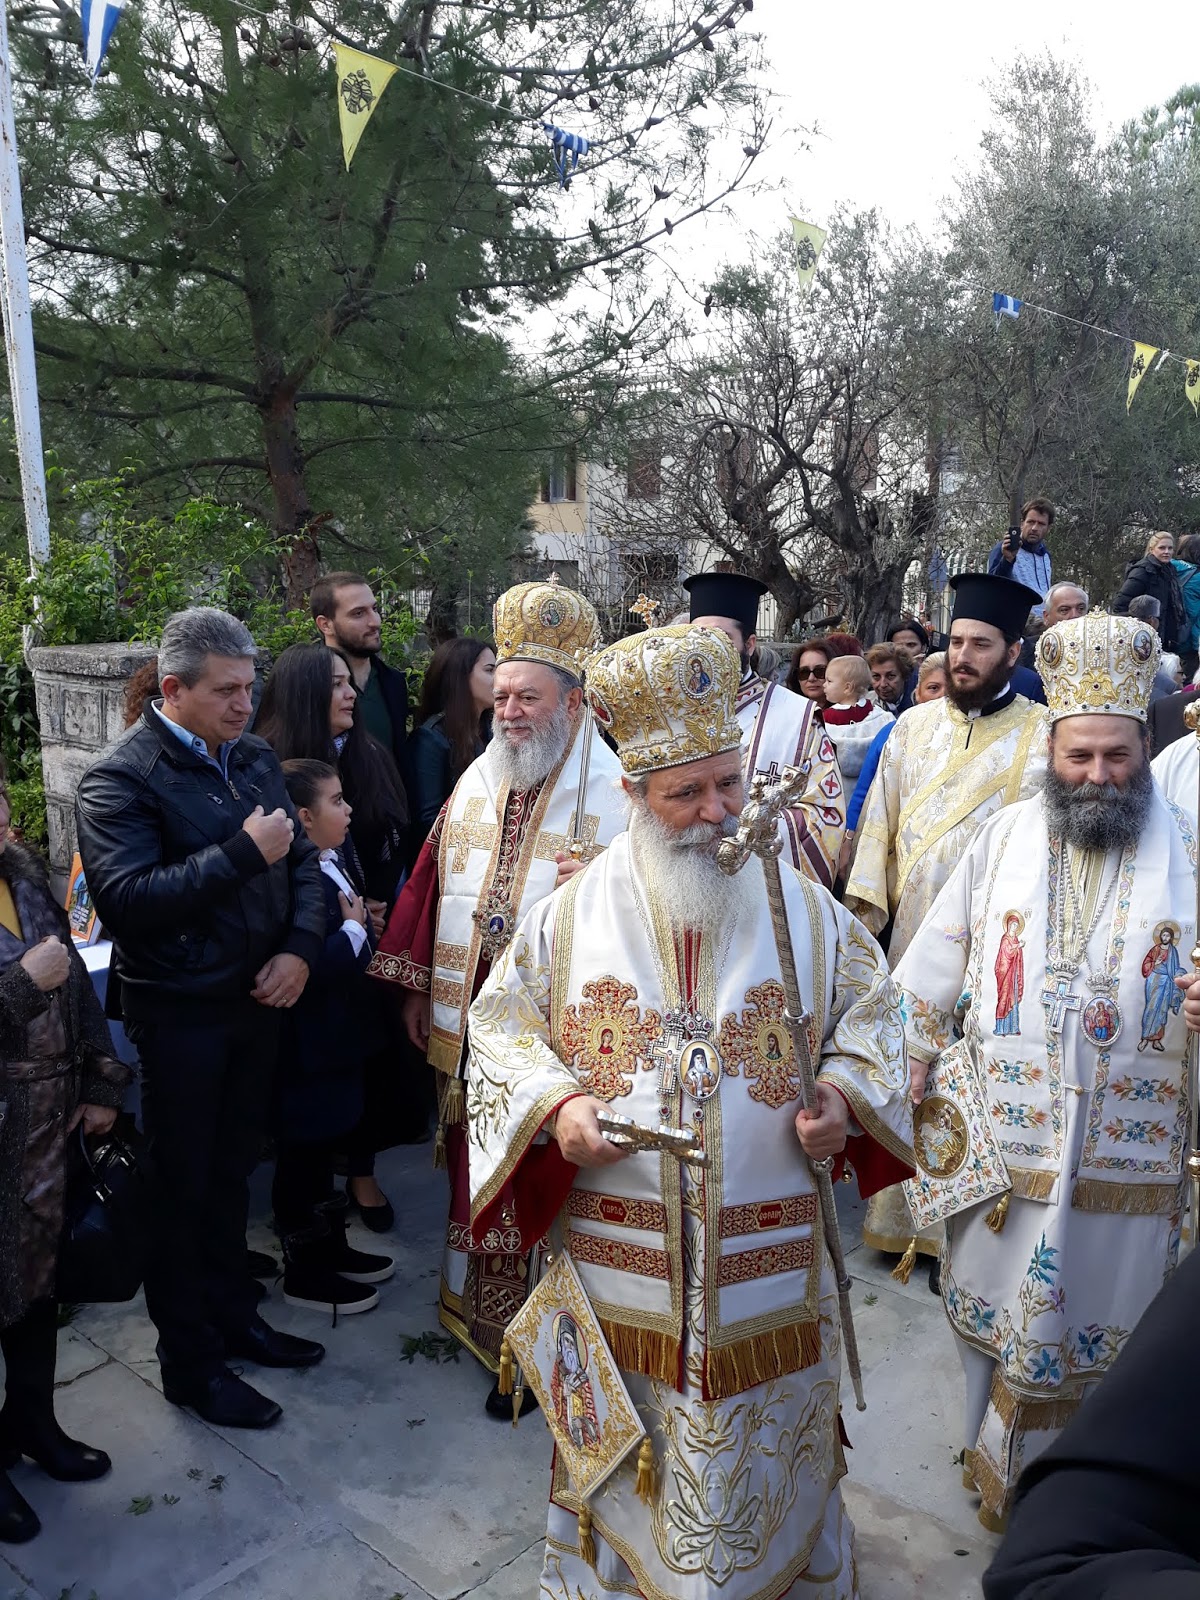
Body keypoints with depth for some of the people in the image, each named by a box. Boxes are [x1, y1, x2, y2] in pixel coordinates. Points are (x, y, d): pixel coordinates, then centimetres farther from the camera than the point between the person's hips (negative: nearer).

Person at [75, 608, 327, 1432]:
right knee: (185, 1188, 9)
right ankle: (190, 1363, 27)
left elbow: (303, 861, 9)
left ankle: (234, 1316, 39)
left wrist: (302, 947, -7)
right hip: (180, 1014, -6)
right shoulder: (120, 777, -14)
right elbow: (127, 898, -25)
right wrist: (242, 852, -25)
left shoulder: (255, 758, 6)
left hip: (258, 1000, 6)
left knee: (232, 1171, 20)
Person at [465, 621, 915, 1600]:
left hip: (767, 1256, 1)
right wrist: (555, 1104, -14)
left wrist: (845, 1094, -10)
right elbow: (502, 1021, 2)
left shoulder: (803, 910, -2)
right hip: (619, 1256, 0)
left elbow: (868, 1009, 8)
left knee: (763, 1459, 18)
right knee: (630, 1457, 18)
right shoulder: (576, 913, -4)